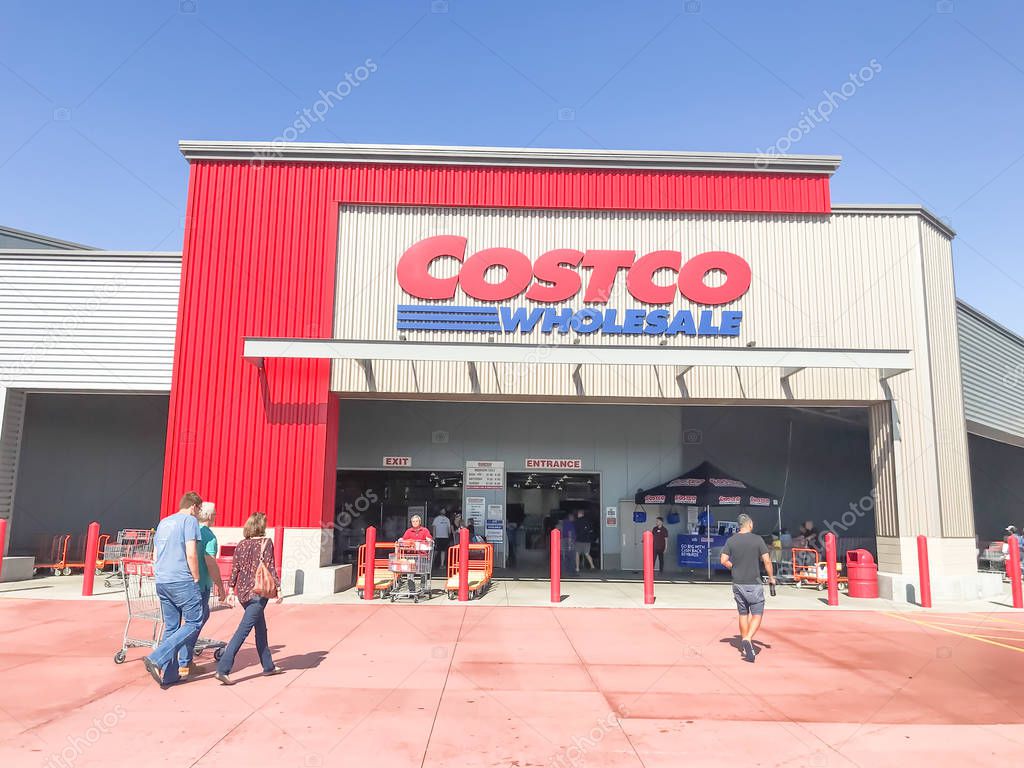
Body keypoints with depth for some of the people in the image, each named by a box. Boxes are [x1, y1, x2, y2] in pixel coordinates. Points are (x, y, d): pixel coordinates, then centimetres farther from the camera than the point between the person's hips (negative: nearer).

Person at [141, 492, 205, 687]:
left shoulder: (163, 522, 20)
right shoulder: (189, 520, -5)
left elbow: (155, 557, 21)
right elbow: (191, 554, -14)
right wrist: (196, 579, -5)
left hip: (161, 583, 8)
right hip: (182, 581, -8)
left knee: (171, 627, 13)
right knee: (194, 622, -2)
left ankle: (169, 674, 13)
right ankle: (156, 658, -12)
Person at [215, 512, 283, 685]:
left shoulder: (241, 544, 8)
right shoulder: (266, 542, -8)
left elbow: (234, 569, 7)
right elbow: (270, 568, -10)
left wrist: (231, 590, 13)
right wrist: (278, 589, -5)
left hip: (243, 592, 7)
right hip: (259, 592, -7)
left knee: (261, 628, 18)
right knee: (244, 629, -7)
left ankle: (268, 666, 29)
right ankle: (222, 669, -14)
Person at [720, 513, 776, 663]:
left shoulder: (731, 540, 1)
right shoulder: (757, 539, -8)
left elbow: (724, 560, -2)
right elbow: (767, 560, -9)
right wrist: (771, 577, 4)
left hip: (737, 583, 4)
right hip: (754, 583, -4)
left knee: (743, 614, 16)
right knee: (757, 614, 2)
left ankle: (745, 645, 24)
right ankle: (748, 639, -19)